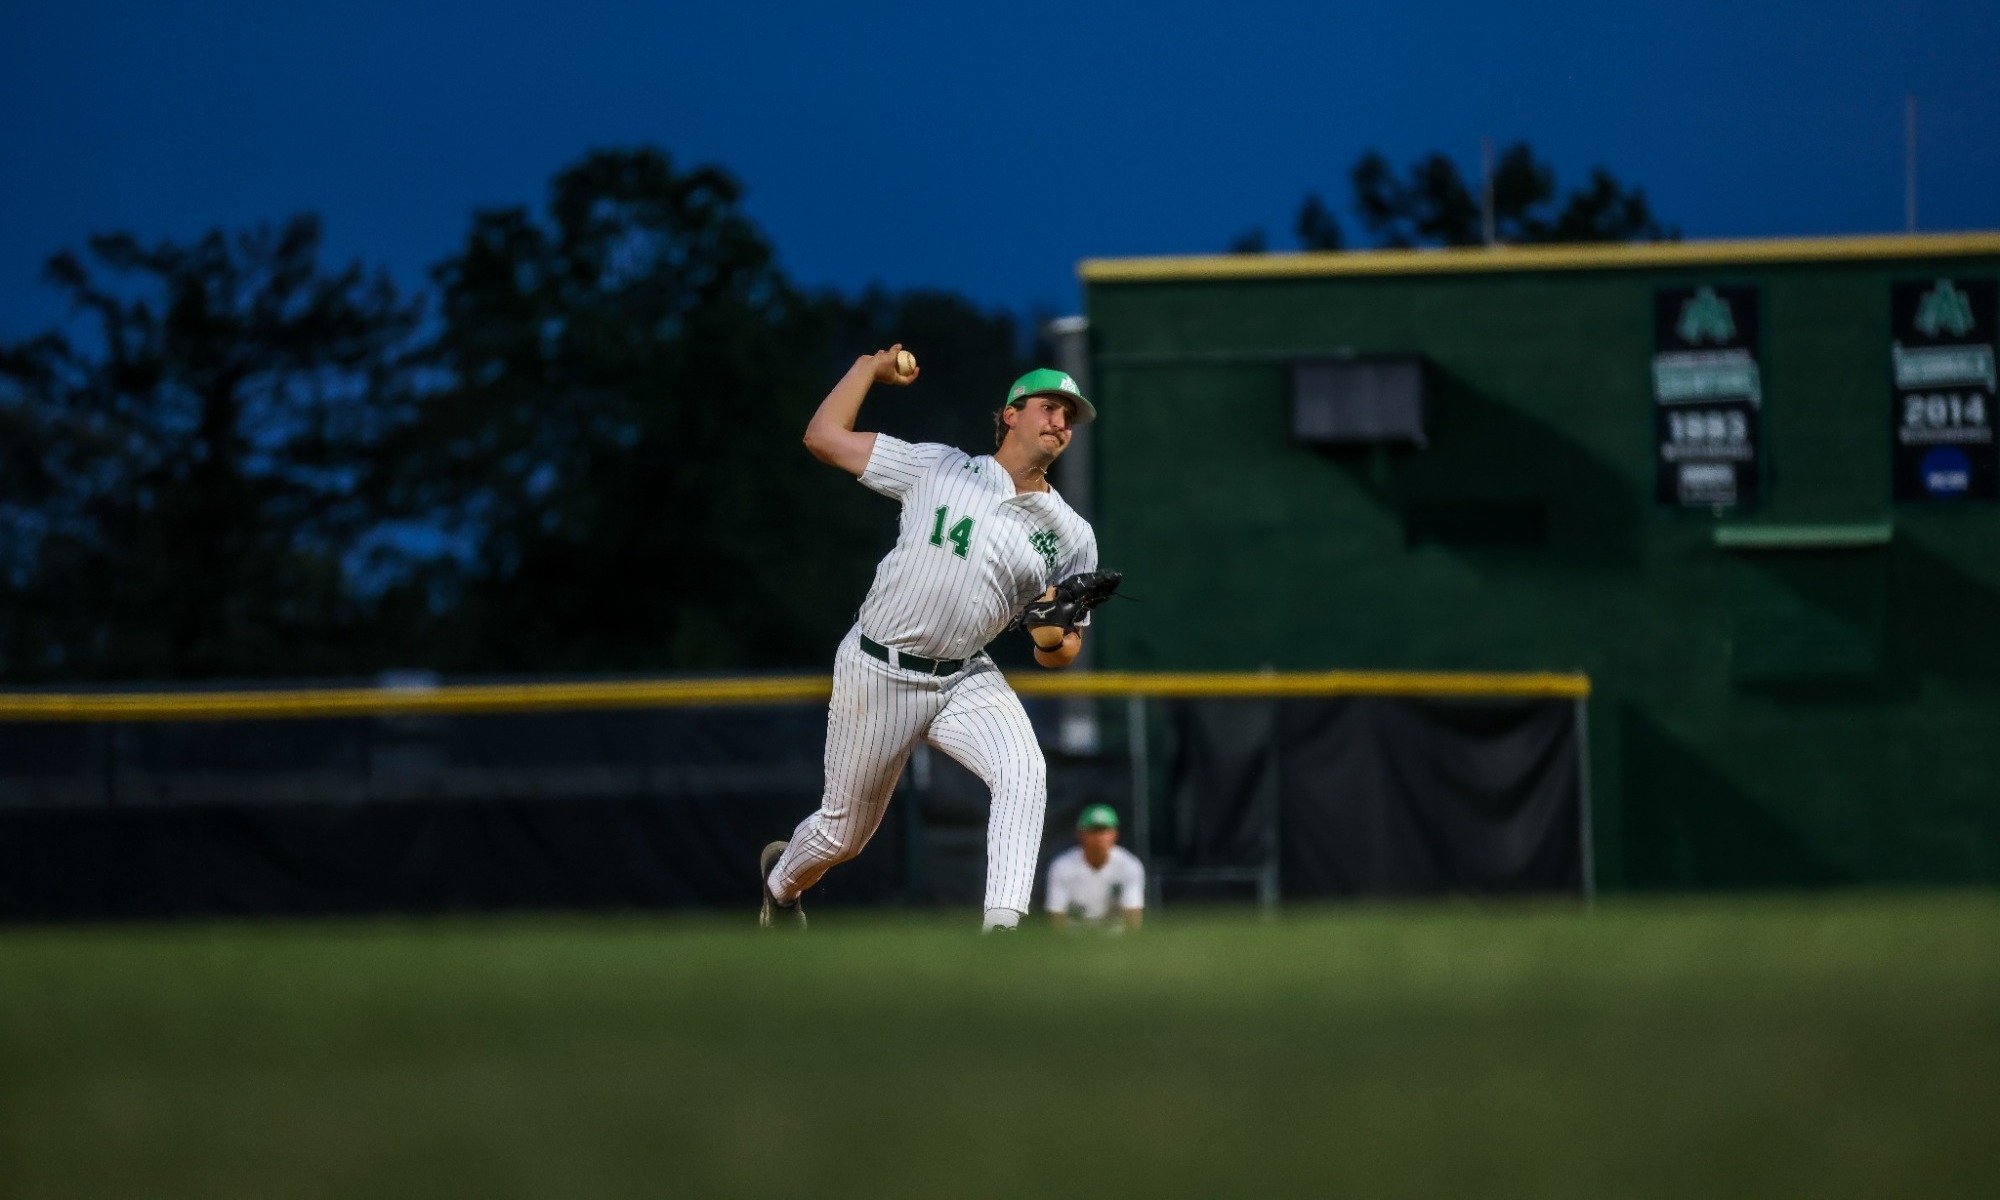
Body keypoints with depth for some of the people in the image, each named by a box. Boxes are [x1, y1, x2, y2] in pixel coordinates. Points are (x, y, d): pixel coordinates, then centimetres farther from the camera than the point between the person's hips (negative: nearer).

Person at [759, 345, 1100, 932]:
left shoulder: (1071, 536, 3)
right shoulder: (938, 469, -2)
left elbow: (1058, 655, 6)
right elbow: (824, 437, -1)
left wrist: (1056, 636, -18)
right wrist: (871, 367, 4)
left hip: (967, 680, 2)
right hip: (877, 673, -2)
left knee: (1024, 771, -30)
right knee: (843, 831, 11)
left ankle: (1002, 934, -38)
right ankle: (782, 879, 47)